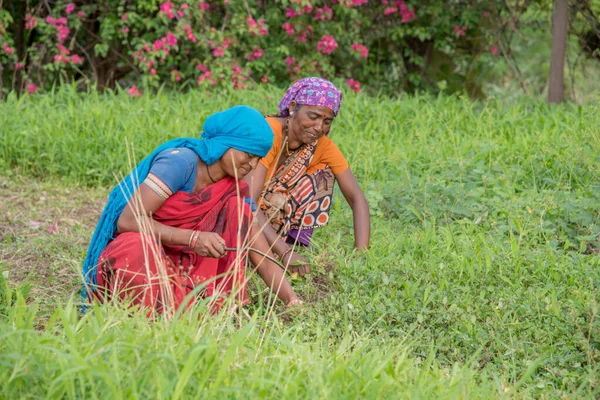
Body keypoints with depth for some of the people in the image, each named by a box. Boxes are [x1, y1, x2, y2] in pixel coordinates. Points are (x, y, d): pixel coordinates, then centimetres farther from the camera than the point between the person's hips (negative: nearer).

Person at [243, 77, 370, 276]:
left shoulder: (322, 145, -11)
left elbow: (356, 197, -13)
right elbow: (246, 202, -36)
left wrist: (361, 252, -30)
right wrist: (285, 252, -45)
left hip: (276, 216, 5)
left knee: (322, 177, -10)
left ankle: (294, 241, -9)